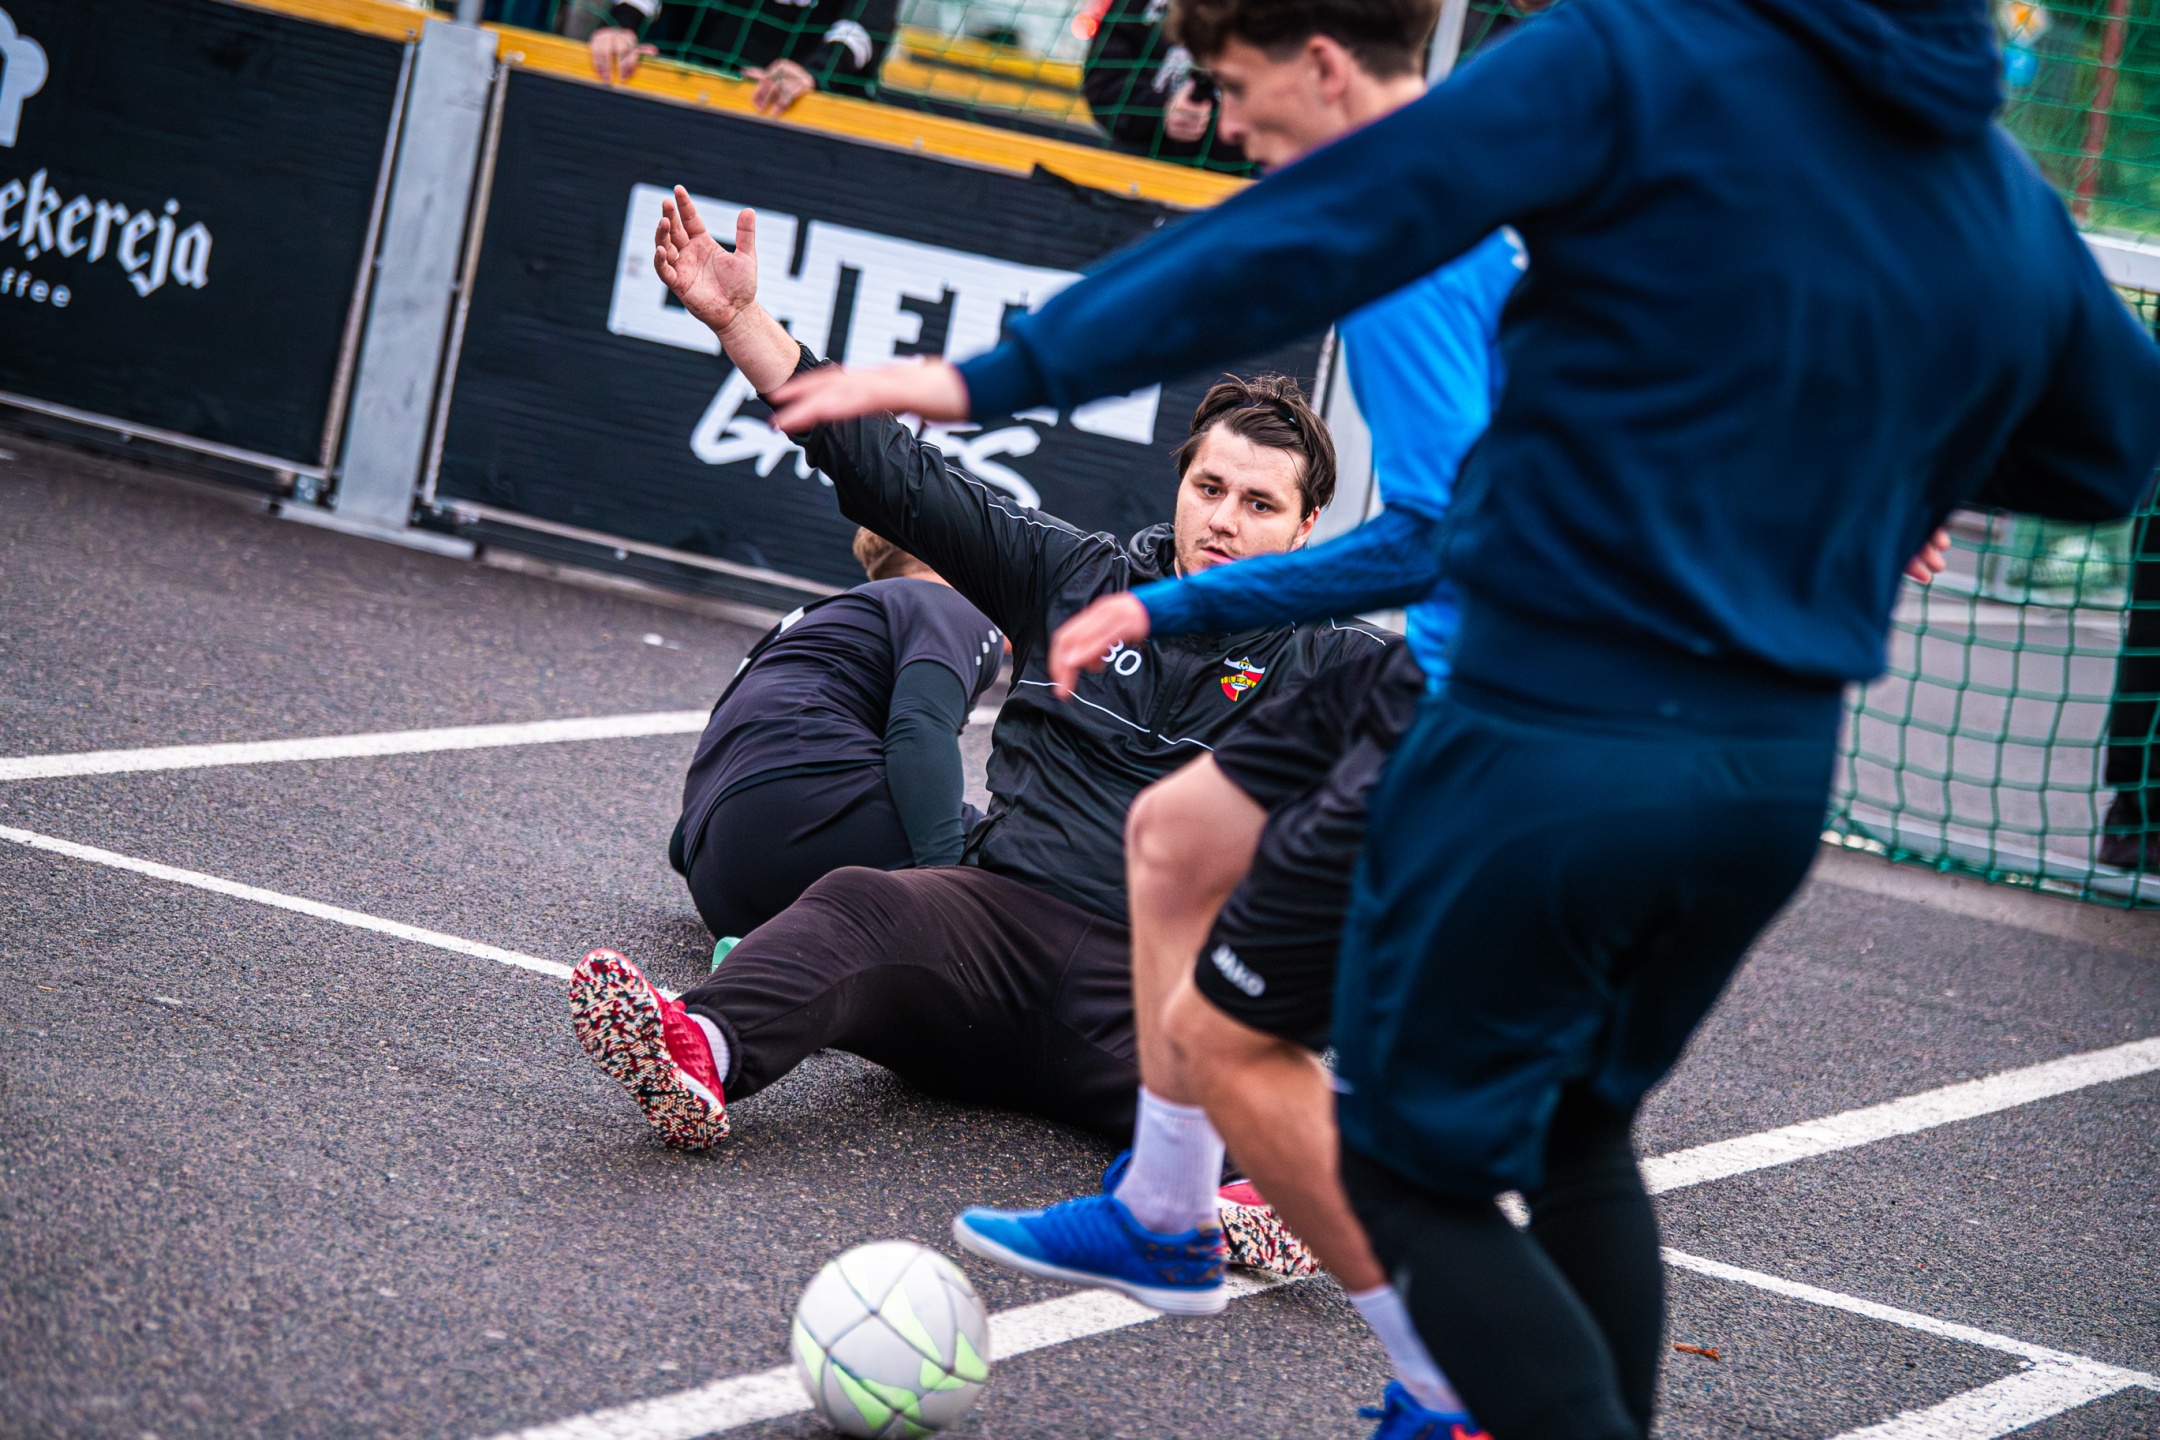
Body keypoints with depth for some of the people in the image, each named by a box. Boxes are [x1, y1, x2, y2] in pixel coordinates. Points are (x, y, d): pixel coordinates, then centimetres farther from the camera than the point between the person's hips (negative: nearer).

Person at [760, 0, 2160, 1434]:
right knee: (1580, 1135, 26)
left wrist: (999, 376, -11)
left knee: (1415, 1168, 9)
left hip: (1552, 737, -6)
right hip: (1780, 768, 6)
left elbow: (1305, 238, -15)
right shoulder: (2000, 188, 7)